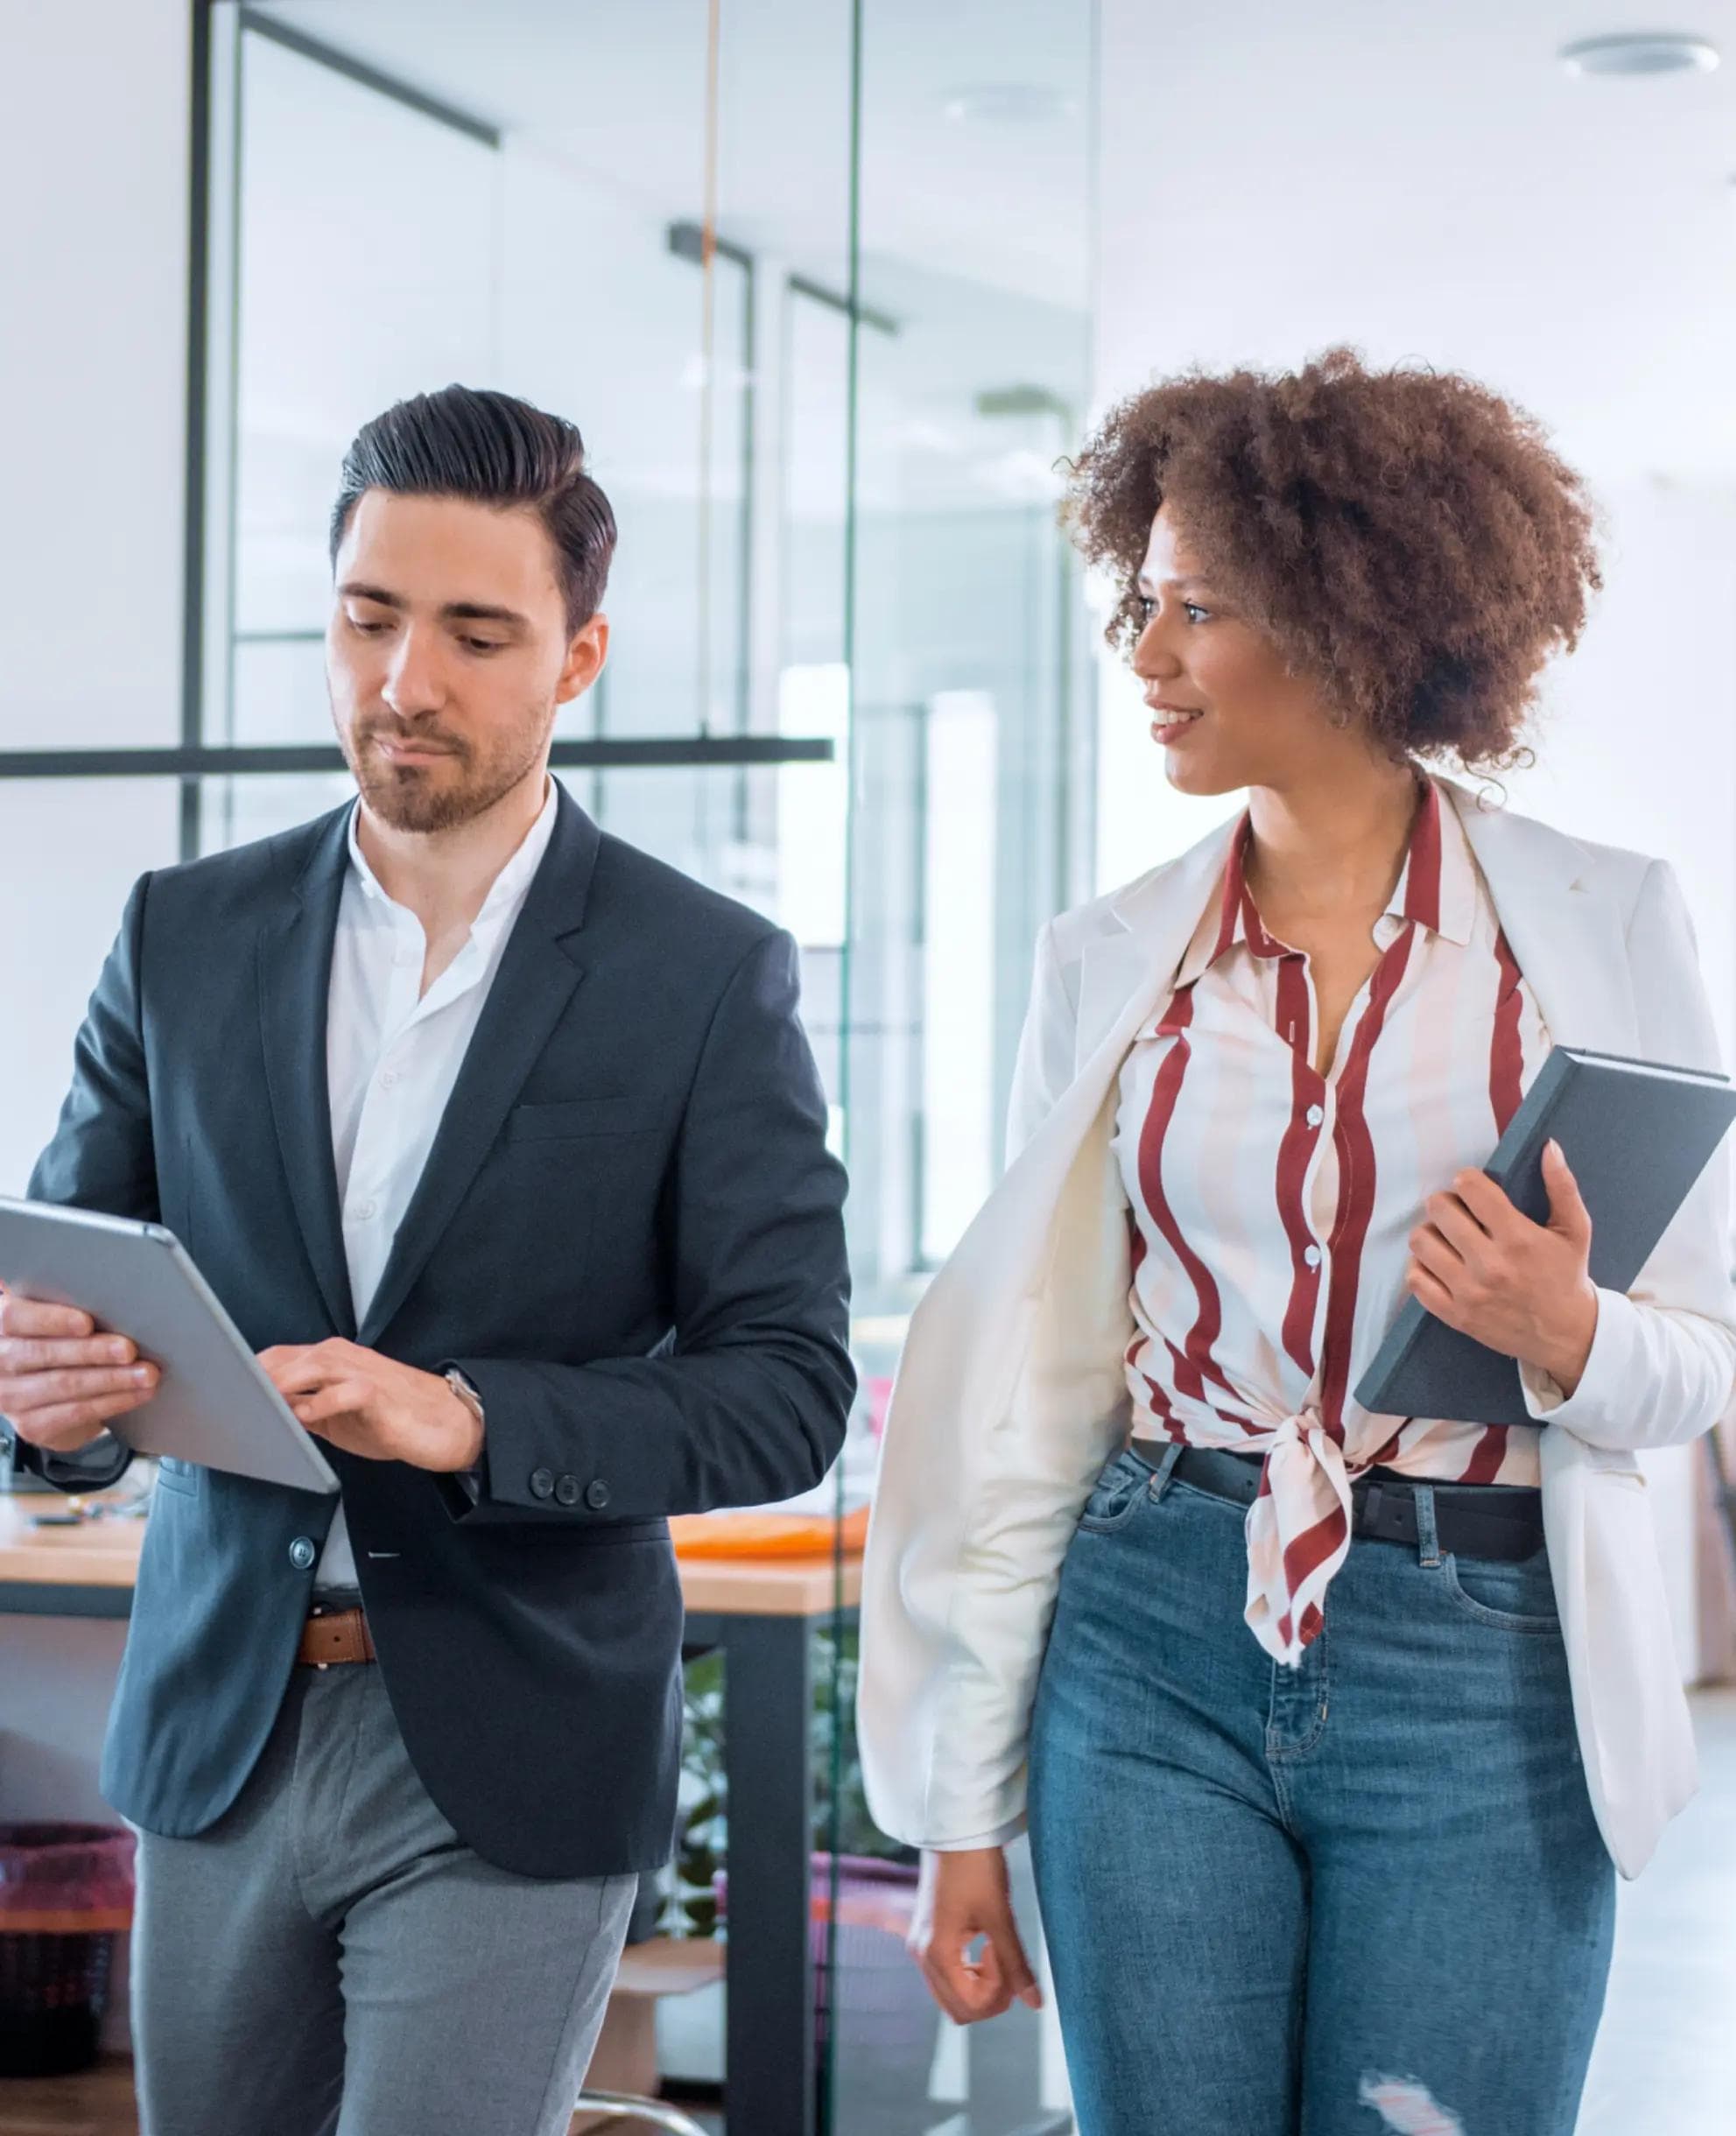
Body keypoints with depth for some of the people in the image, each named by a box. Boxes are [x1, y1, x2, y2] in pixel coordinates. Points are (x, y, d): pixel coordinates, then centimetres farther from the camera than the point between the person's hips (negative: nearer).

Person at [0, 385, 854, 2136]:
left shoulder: (710, 975, -4)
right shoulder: (187, 936, 5)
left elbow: (789, 1393, -7)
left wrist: (471, 1416, -23)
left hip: (511, 1761, -3)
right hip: (221, 1722, 4)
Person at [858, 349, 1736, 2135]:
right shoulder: (1112, 960, 4)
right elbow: (1027, 1386, 5)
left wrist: (1571, 1339, -19)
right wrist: (965, 1812, 4)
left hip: (1479, 1666, -2)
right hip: (1153, 1647, 2)